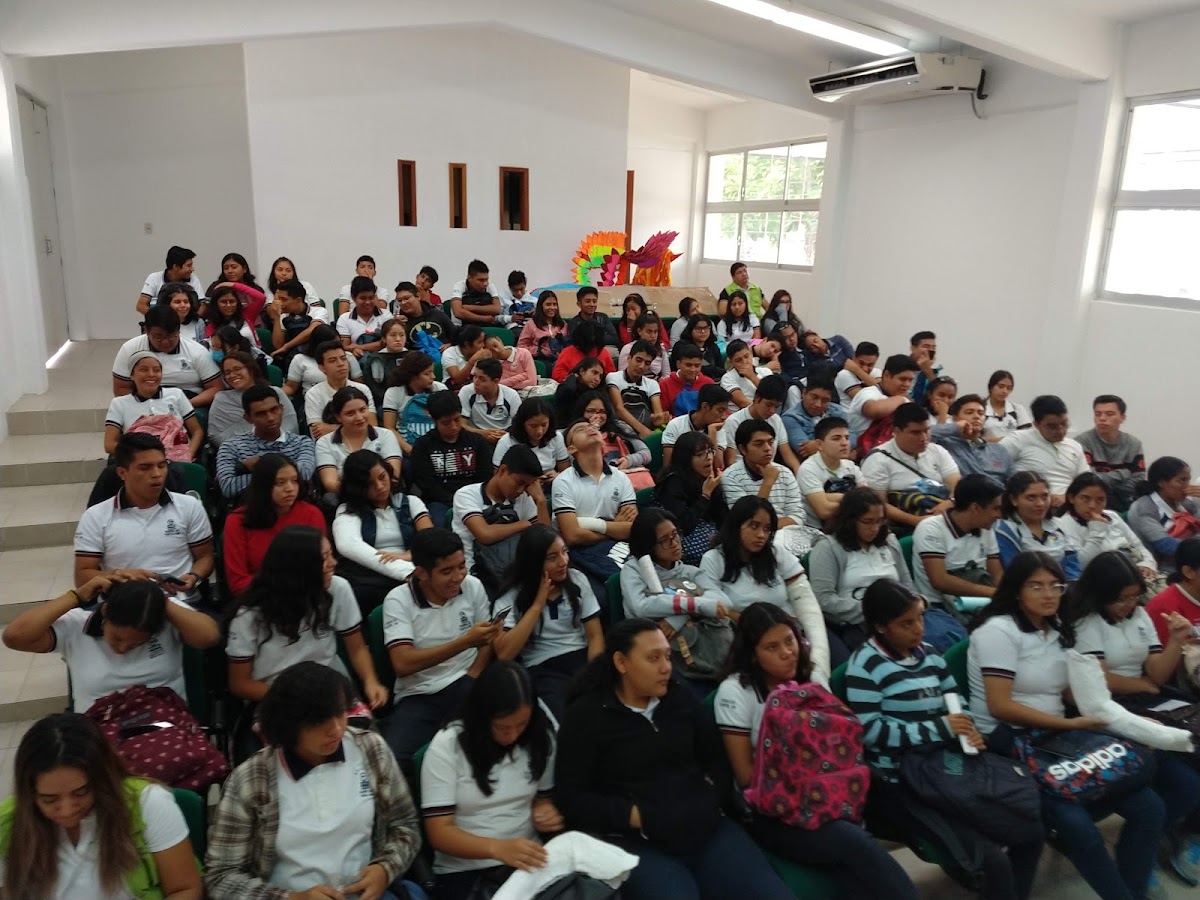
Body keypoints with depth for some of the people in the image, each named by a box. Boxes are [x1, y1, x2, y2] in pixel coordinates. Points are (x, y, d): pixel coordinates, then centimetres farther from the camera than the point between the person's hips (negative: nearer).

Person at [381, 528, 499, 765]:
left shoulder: (473, 586, 2)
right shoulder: (398, 600, -7)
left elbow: (488, 639, 14)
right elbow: (403, 664, -17)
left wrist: (472, 678, -5)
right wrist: (465, 641, -20)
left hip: (464, 684, 2)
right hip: (418, 696, -2)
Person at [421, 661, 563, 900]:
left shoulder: (540, 737, 2)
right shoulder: (446, 746, -10)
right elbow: (439, 833, -12)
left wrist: (546, 813, -8)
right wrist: (497, 848, -28)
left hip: (526, 861, 3)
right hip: (464, 870, -3)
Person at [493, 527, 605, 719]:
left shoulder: (577, 579, 5)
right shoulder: (511, 596, -3)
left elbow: (595, 636, 4)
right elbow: (504, 654, -15)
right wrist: (538, 603, -14)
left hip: (582, 658, 3)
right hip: (543, 669, -3)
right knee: (561, 721, -33)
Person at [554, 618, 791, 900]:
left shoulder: (680, 695, 11)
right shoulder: (586, 714, -2)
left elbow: (717, 758, 15)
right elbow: (570, 798, -7)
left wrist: (708, 798, -5)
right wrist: (641, 817, -14)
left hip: (707, 828, 4)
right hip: (637, 842, -4)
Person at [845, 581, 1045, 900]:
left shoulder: (929, 655, 10)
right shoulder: (865, 664, -12)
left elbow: (955, 702, 18)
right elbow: (870, 731, -18)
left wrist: (969, 731, -6)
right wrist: (940, 728, -19)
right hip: (899, 786, -7)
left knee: (1030, 834, 6)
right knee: (993, 861, -17)